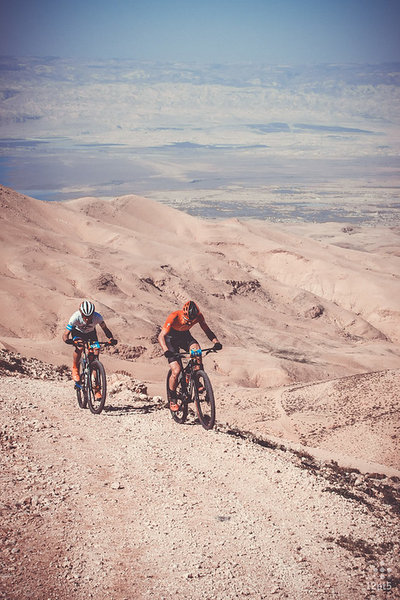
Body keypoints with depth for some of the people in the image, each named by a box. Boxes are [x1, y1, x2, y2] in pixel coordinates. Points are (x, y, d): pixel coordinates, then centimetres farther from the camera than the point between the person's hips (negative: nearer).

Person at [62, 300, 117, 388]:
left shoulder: (97, 317, -33)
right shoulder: (76, 317, -36)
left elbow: (105, 329, -18)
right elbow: (65, 334, -33)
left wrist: (111, 338, -38)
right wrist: (67, 340, -57)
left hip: (91, 333, 2)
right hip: (77, 332, -2)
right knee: (79, 347, -33)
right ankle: (75, 369, -7)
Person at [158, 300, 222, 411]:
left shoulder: (198, 316, -24)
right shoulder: (174, 316, -35)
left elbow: (207, 330, -13)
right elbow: (161, 336, -36)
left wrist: (216, 342, -32)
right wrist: (166, 350, -53)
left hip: (185, 335, 3)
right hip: (171, 337, -3)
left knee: (196, 349, -31)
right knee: (176, 370, -15)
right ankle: (172, 399, 5)